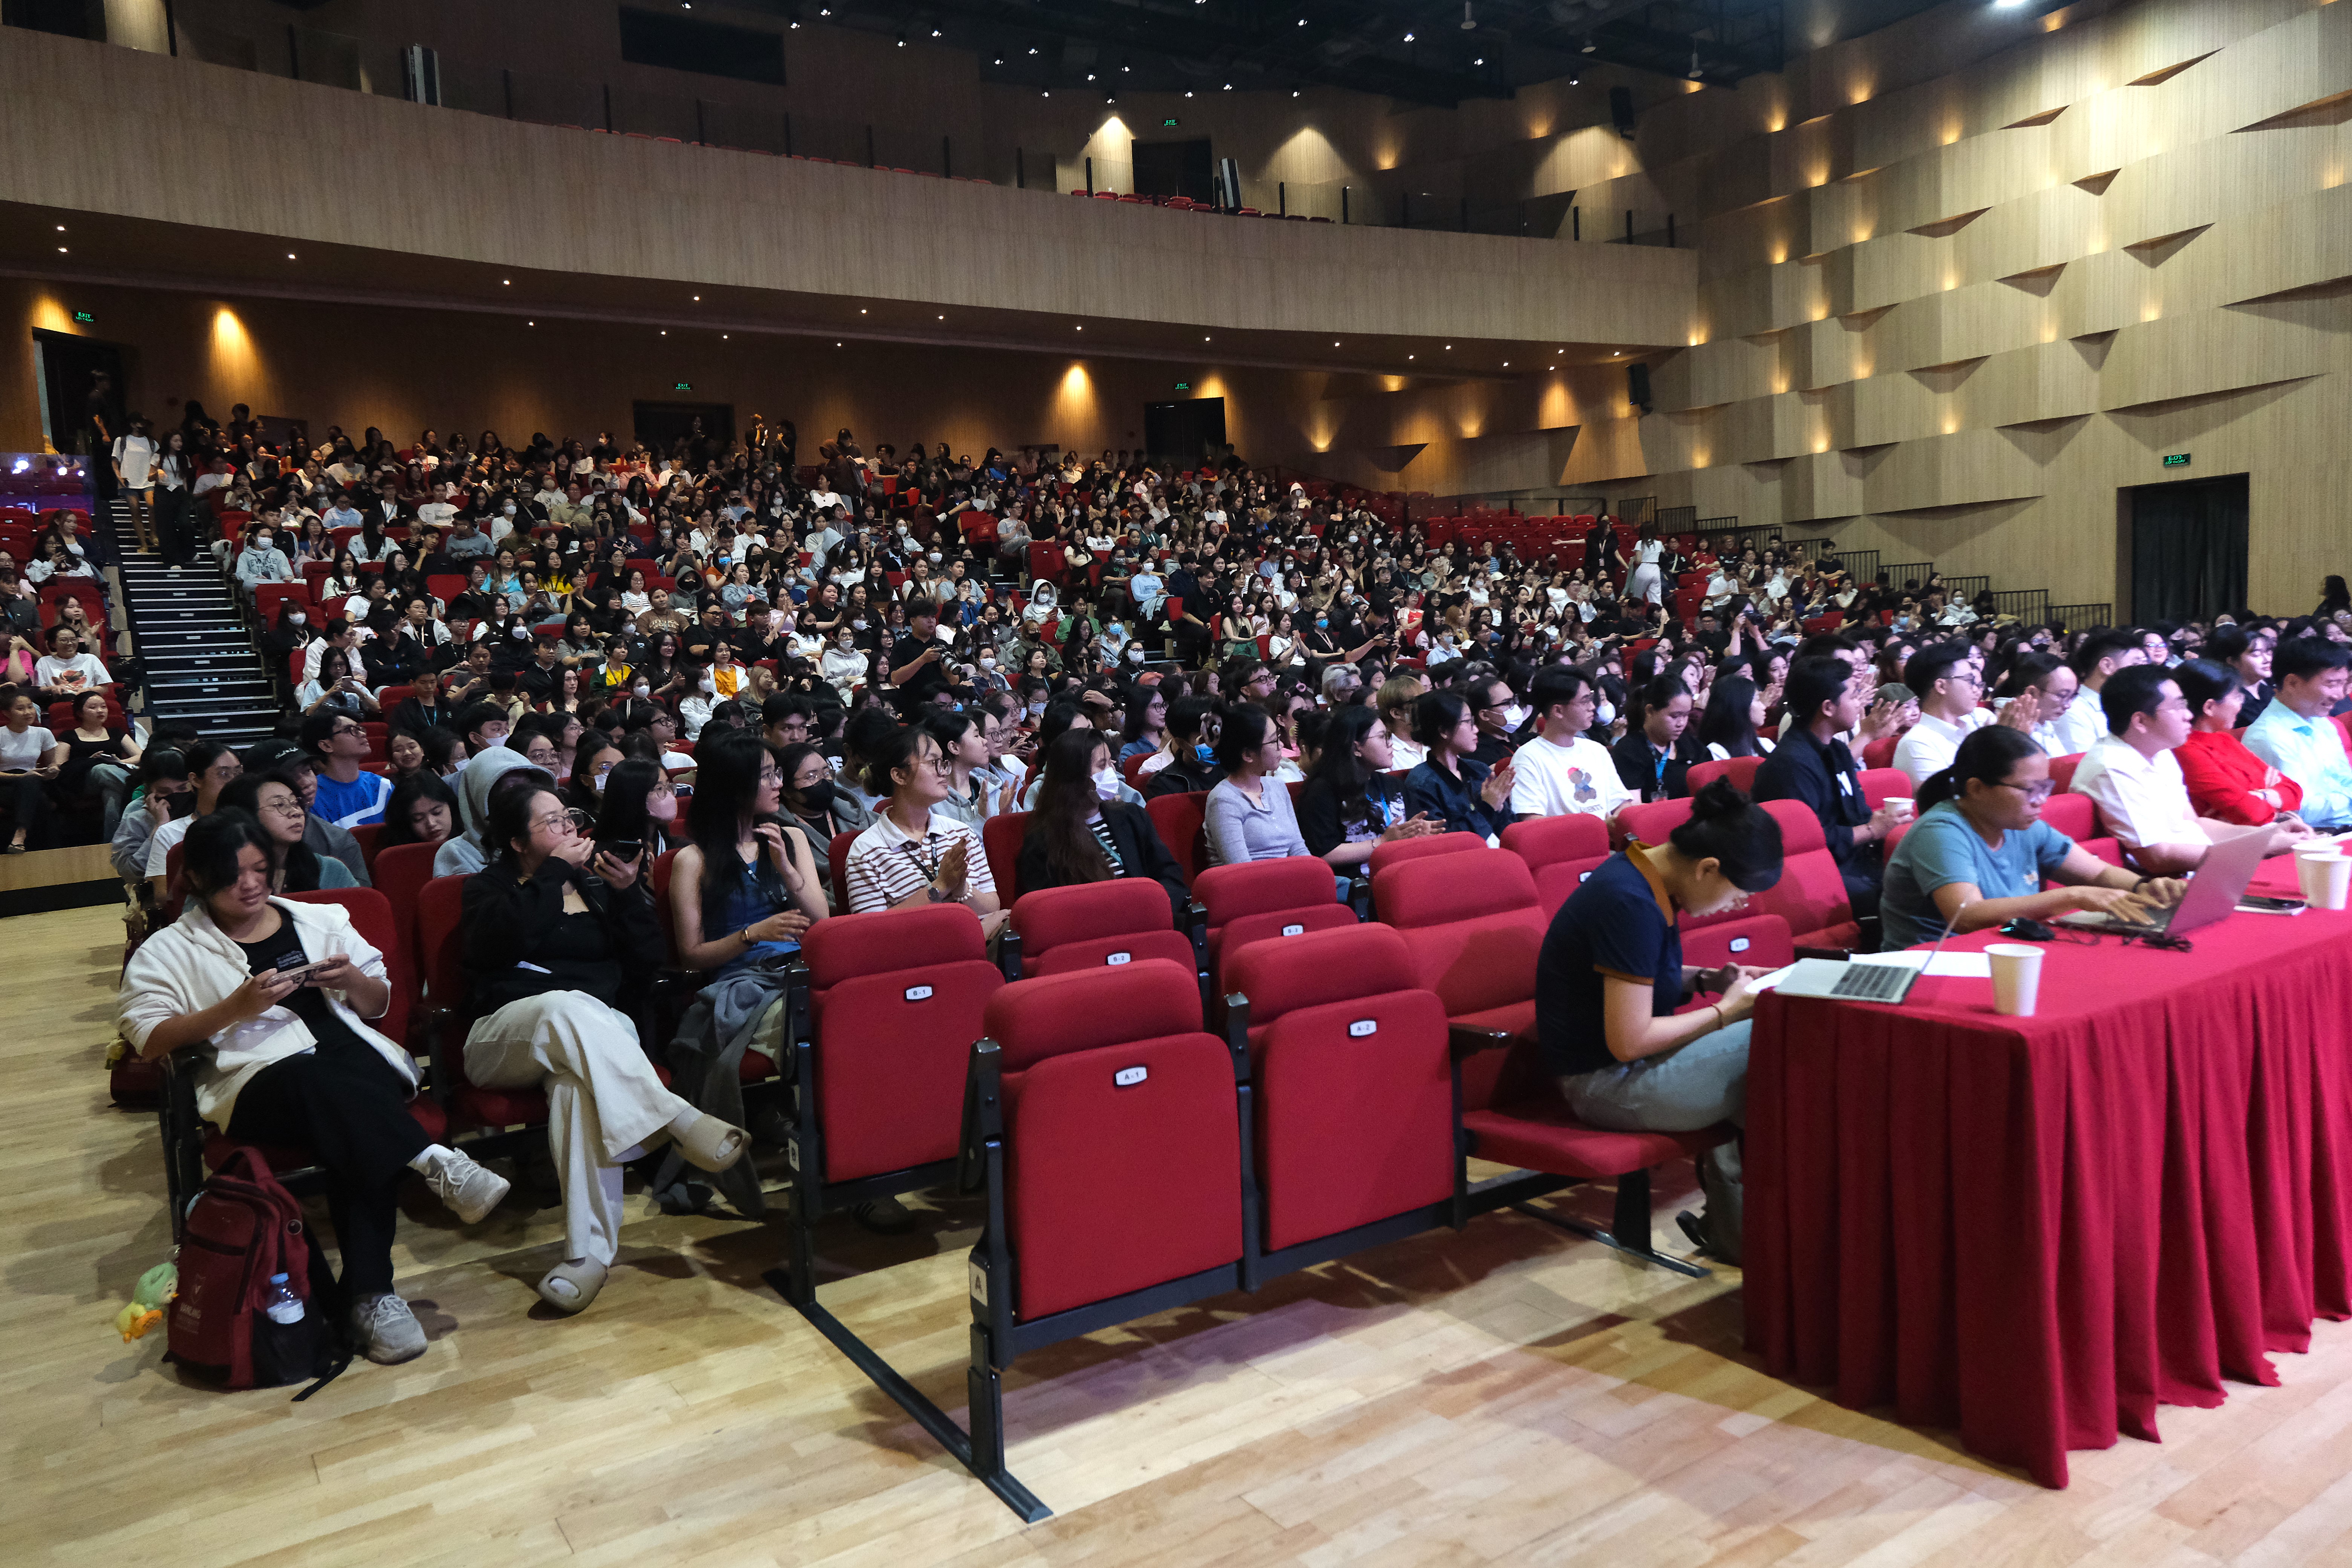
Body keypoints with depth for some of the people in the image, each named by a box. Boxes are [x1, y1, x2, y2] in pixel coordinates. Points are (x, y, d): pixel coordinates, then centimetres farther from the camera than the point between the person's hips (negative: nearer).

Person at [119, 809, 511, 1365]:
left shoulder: (319, 920, 23)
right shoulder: (168, 951, 17)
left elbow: (377, 1005, 24)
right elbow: (147, 1038, 3)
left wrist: (354, 980, 2)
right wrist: (234, 1009, -9)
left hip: (353, 1056, 2)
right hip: (257, 1080, -2)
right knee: (315, 1079, -40)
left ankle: (368, 1290, -36)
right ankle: (435, 1164, -41)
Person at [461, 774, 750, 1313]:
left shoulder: (597, 883, 22)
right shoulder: (491, 887, 16)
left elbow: (647, 962, 12)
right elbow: (498, 943, -9)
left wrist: (628, 894, 0)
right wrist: (556, 872, -5)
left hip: (595, 1029, 1)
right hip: (506, 1033, -1)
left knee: (578, 1079, -37)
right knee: (566, 1005, -38)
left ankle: (591, 1248, -44)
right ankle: (680, 1121, -42)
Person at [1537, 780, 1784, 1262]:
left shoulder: (1644, 874, 4)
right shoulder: (1630, 905, -25)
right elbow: (1629, 1042, -25)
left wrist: (1707, 980, 5)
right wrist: (1724, 1009, -13)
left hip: (1625, 1062, 10)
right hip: (1607, 1083, -10)